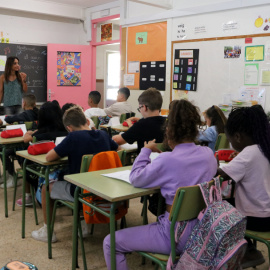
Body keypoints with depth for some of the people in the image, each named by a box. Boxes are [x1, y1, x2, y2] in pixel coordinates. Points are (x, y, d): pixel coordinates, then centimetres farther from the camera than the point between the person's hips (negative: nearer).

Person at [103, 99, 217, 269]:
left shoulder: (168, 160, -22)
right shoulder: (208, 154, -3)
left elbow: (135, 180, -10)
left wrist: (146, 150, 2)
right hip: (202, 232, 8)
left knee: (110, 243, 4)